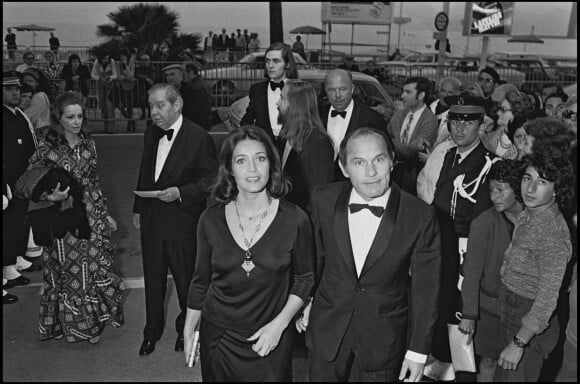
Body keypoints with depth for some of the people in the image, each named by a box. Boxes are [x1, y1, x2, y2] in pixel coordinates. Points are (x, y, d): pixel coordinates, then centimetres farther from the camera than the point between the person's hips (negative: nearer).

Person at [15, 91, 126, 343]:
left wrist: (105, 213, 14)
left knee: (97, 268, 9)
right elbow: (24, 187, -6)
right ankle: (73, 325, 29)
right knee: (69, 272, 8)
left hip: (92, 216, 4)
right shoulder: (47, 149, -11)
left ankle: (95, 320, 30)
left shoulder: (88, 143, 4)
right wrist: (51, 196, -22)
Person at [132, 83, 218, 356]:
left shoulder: (199, 138, -15)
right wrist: (138, 209, 16)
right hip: (151, 221, 6)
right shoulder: (151, 134, 6)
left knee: (186, 280, 12)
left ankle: (187, 329, 36)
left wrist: (180, 192, -23)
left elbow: (212, 179, -13)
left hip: (182, 223, -5)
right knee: (153, 280, 17)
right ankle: (152, 332, 36)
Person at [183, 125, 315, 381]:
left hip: (270, 341, -1)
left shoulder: (295, 220, -12)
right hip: (217, 338, 2)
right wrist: (188, 330, 7)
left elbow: (305, 279, -2)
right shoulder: (211, 220, -6)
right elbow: (201, 281, 5)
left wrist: (279, 324, -11)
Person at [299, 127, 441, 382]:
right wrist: (308, 299, 12)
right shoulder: (323, 200, -12)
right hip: (326, 328, 2)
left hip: (384, 338, -2)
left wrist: (418, 350, -5)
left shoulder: (420, 216, -18)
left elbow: (425, 288, -9)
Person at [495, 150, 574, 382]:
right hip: (511, 312, 8)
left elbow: (547, 300, -24)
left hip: (530, 324, -8)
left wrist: (518, 343, -19)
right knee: (502, 376, 21)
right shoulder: (527, 216, 0)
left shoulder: (553, 234, -26)